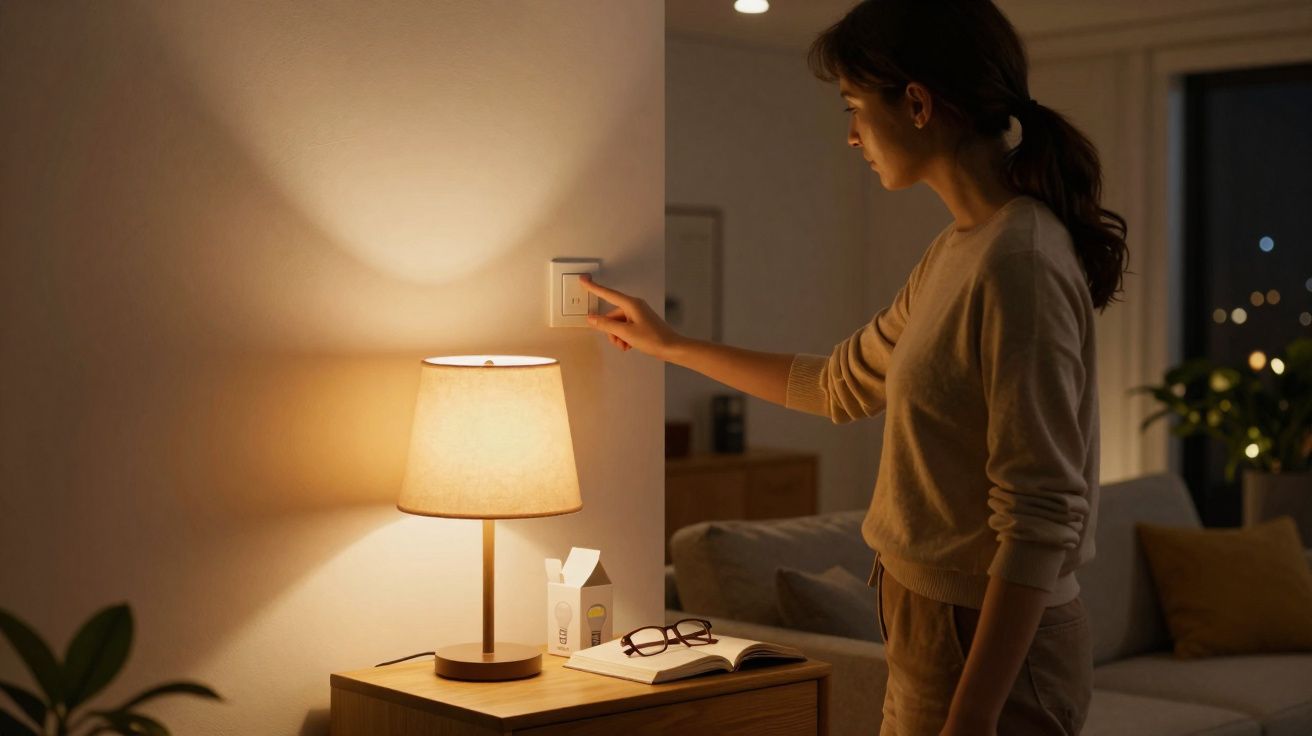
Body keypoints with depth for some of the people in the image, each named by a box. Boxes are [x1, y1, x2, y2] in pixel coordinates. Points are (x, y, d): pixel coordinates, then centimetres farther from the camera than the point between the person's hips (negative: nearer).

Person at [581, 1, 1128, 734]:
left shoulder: (1020, 262, -20)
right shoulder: (956, 252, 8)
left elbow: (1040, 521, -23)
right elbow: (840, 385, 22)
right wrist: (670, 345, 28)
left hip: (992, 645, -8)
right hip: (937, 627, 9)